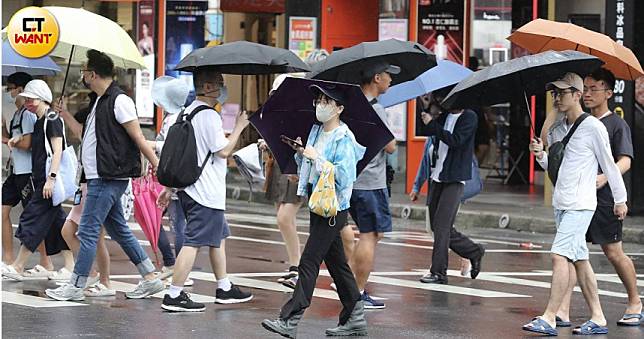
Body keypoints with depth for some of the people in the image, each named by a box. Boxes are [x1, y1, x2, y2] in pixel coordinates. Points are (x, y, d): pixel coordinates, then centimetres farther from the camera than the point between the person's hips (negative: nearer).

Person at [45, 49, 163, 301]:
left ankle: (76, 286, 0)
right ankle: (150, 278, 16)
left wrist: (159, 167, -16)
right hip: (99, 177, 10)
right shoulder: (98, 101, 16)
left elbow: (138, 139, -15)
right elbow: (88, 136, 26)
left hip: (108, 179, -10)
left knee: (88, 231, -6)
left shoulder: (119, 101, -13)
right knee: (119, 230, 13)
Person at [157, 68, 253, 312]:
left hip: (189, 188, 10)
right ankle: (174, 296, -11)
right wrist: (239, 128, -2)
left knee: (218, 237, 20)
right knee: (194, 242, -9)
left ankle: (224, 289, 27)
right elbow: (224, 151, -16)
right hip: (206, 192, -10)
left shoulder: (187, 113, 14)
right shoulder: (209, 116, -15)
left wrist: (169, 187, 19)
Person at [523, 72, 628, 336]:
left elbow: (609, 164, -3)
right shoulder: (556, 131, 13)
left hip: (581, 204, -8)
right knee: (579, 259, 9)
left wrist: (620, 199, 1)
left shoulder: (593, 127, -8)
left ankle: (549, 318, -19)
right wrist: (541, 155, -1)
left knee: (559, 255, -16)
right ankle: (597, 319, 15)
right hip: (561, 203, 8)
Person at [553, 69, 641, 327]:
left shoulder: (617, 125, -4)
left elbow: (625, 161, -16)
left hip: (604, 198, -5)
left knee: (613, 253, 3)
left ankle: (635, 303, 22)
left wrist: (605, 177, -35)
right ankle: (563, 311, -9)